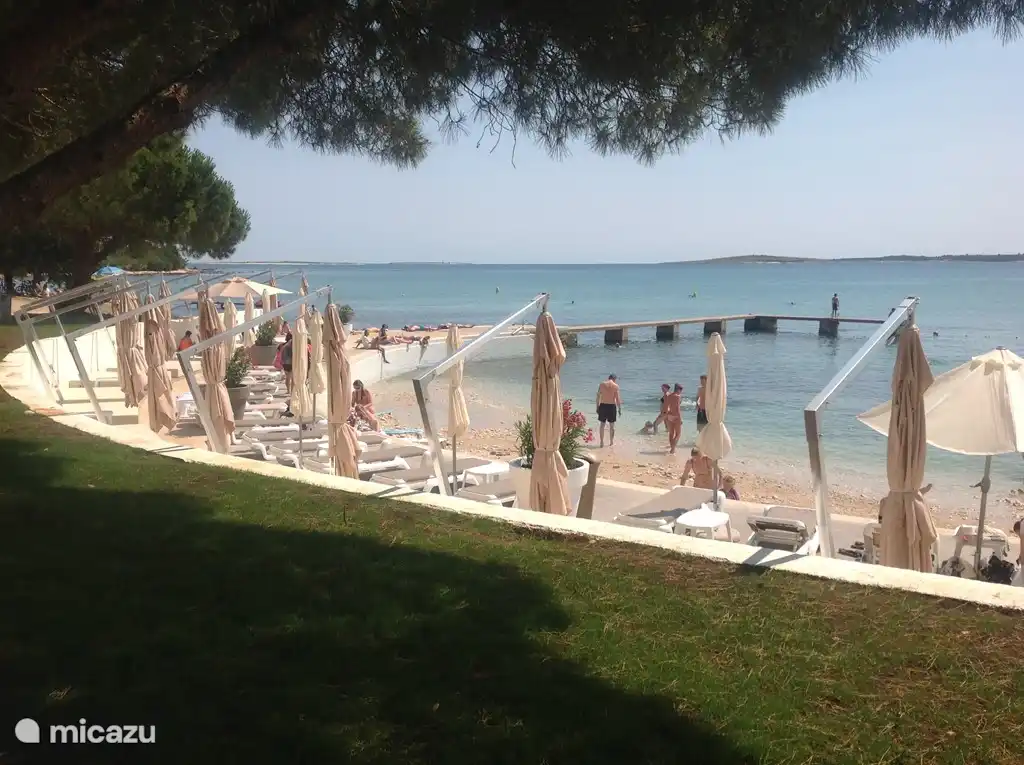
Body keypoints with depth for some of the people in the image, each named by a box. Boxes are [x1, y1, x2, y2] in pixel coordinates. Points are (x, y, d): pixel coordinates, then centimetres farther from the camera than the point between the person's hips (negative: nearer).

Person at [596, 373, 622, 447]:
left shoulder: (602, 384, 2)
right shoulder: (615, 386, -4)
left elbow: (598, 396, 3)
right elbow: (617, 398, -6)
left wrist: (597, 407, 10)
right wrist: (619, 409, 0)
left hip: (603, 405, 2)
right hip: (611, 406, -2)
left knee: (602, 424, 11)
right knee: (612, 425, 10)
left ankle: (602, 442, 13)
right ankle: (611, 442, 17)